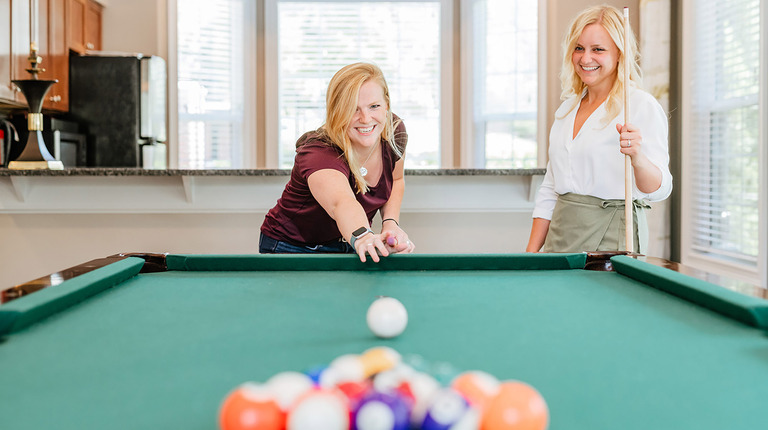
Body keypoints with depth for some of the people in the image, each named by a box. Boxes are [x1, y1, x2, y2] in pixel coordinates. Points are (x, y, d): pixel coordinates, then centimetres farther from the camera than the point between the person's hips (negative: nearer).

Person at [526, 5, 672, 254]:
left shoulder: (642, 106, -8)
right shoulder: (567, 107, 12)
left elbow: (659, 189, -16)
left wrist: (638, 158, -36)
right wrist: (532, 251, 8)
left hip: (610, 241, -6)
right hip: (561, 235, 6)